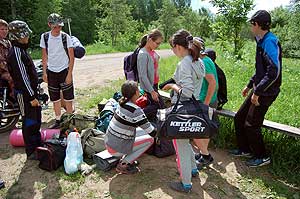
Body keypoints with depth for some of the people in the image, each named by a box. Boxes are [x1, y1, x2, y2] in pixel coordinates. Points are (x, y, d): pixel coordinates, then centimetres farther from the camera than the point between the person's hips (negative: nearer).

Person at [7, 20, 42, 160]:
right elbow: (22, 78, -24)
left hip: (31, 90, 10)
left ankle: (38, 144, 37)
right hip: (24, 93, -10)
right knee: (29, 122, 0)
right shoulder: (16, 53, -21)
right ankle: (31, 152, 14)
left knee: (36, 119, 20)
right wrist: (31, 97, -21)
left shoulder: (21, 49, 11)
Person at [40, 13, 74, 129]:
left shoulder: (66, 37, -8)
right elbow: (44, 56, 8)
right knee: (55, 99, 11)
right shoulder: (44, 37, 1)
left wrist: (69, 74, -11)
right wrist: (44, 73, 5)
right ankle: (58, 121, 24)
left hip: (64, 71, -3)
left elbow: (71, 57, -7)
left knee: (68, 99, 3)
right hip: (51, 72, 3)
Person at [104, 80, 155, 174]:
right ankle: (123, 165, 4)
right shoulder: (136, 111, -25)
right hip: (116, 149, -8)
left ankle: (125, 159, 17)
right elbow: (152, 132, -16)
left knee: (142, 133, 18)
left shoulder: (122, 103, -3)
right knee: (149, 139, 4)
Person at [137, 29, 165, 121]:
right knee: (160, 106, -4)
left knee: (152, 104, 15)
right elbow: (143, 75, -21)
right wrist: (152, 91, -21)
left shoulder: (152, 51, 7)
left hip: (155, 83, 8)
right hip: (149, 85, -8)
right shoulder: (143, 54, -19)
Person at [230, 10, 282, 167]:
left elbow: (274, 72, -27)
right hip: (258, 89, 10)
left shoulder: (270, 42, -19)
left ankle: (262, 157, 20)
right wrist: (250, 85, 22)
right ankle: (245, 149, 30)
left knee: (251, 124, -1)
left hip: (266, 92, -10)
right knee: (239, 118, 14)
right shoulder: (262, 42, 12)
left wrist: (257, 92, -23)